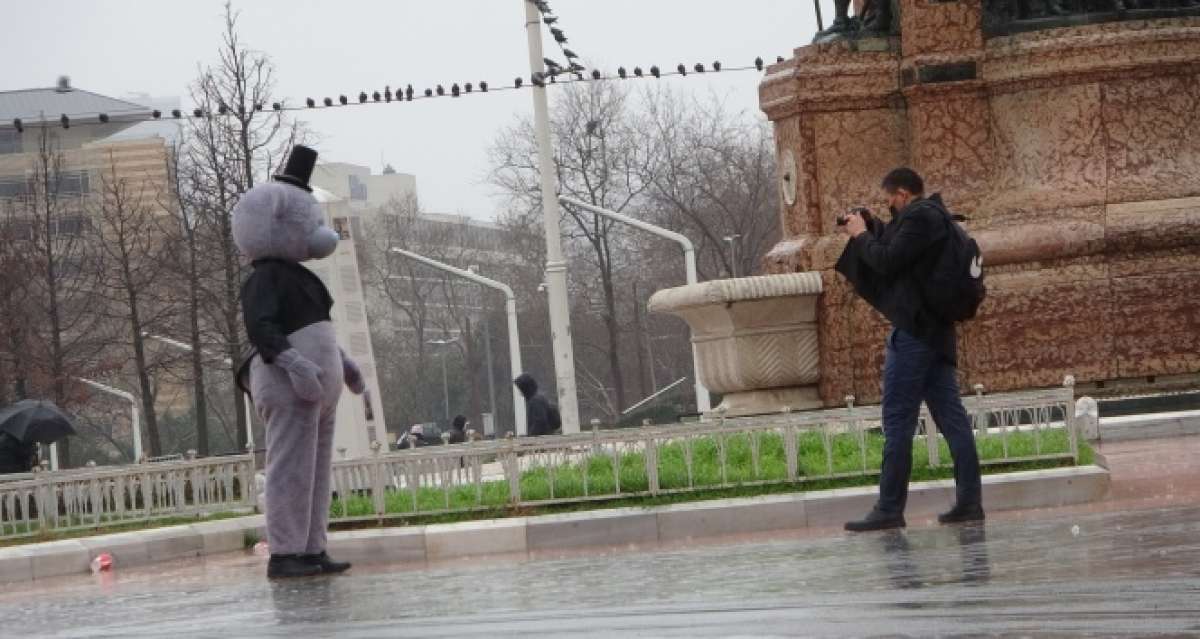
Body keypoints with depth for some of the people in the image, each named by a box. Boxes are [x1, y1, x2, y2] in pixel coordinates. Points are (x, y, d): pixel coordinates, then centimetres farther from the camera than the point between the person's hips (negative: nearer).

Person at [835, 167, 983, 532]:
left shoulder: (918, 217, -12)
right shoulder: (933, 216, 19)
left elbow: (887, 261, -15)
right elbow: (896, 246, 25)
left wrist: (861, 235, 0)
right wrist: (868, 226, 14)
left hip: (914, 333, -10)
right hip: (937, 333, 10)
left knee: (897, 423, -7)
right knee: (952, 418, 6)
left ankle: (889, 510, -6)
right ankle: (969, 502, 3)